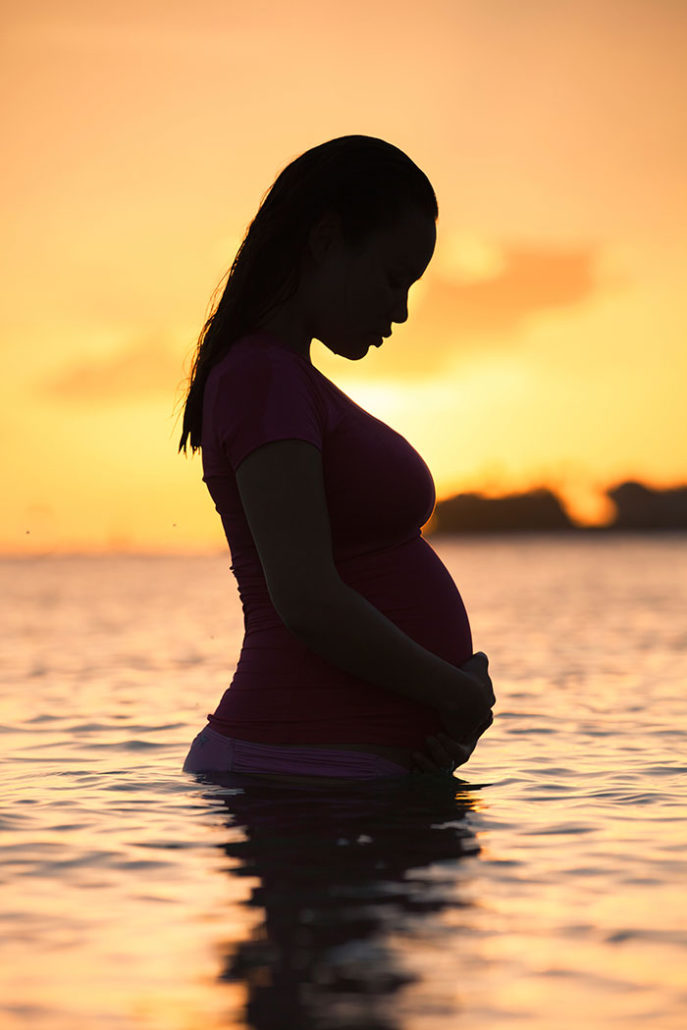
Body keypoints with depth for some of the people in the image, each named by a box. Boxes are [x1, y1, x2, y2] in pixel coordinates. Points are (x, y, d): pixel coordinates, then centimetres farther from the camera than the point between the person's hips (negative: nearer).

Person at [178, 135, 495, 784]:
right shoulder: (263, 378, -11)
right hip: (312, 778, -9)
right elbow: (307, 602, -21)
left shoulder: (297, 385, 20)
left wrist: (455, 715, 1)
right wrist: (463, 695, -9)